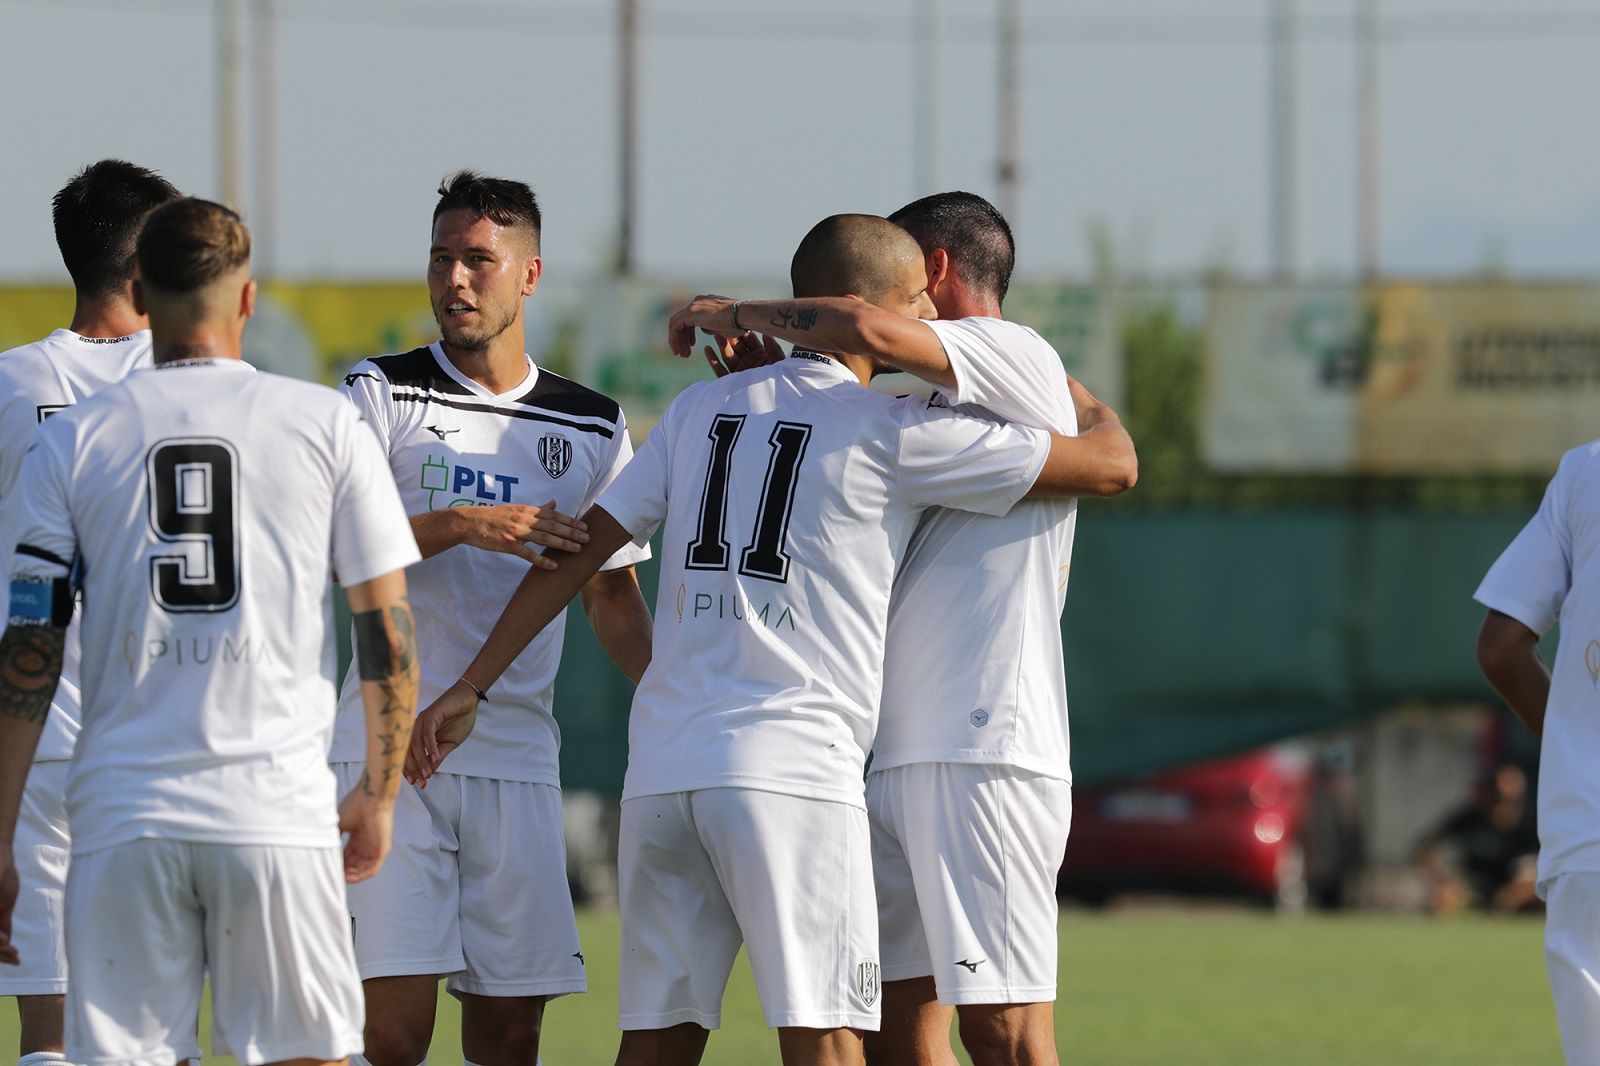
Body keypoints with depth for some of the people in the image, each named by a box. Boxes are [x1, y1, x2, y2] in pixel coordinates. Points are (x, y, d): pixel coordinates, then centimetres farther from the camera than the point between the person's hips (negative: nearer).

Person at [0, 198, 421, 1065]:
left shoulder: (71, 440, 5)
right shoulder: (325, 424, 4)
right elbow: (387, 634, 5)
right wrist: (378, 794, 18)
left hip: (123, 820, 1)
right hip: (278, 811, -1)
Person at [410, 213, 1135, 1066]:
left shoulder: (700, 409, 15)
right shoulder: (895, 433, 0)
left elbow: (584, 544, 13)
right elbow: (1111, 466, 3)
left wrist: (471, 689, 16)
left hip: (660, 768, 6)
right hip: (790, 771, -6)